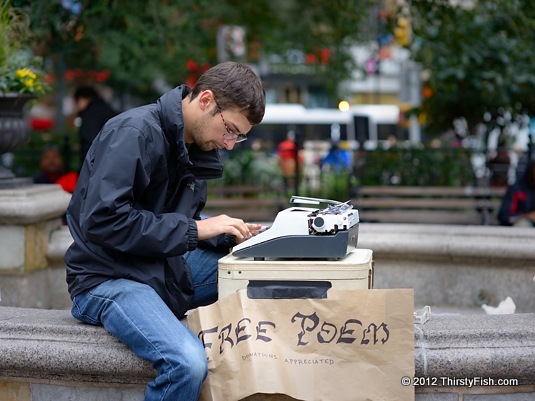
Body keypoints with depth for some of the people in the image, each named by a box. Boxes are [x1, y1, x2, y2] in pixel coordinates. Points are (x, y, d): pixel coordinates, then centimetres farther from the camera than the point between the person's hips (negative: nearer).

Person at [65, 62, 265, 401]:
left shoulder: (195, 148, 10)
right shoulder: (135, 132, -17)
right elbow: (101, 220, -26)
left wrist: (229, 235, -2)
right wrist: (193, 229, -22)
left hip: (167, 270, 9)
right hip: (108, 278, -9)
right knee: (189, 363, -33)